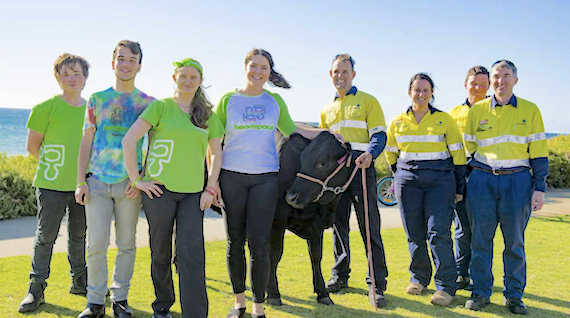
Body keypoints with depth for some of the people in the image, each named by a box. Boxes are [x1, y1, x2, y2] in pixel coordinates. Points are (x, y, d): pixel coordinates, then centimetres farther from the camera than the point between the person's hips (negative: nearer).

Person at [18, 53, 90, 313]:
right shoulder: (46, 107, -6)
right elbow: (32, 146, 0)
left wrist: (77, 166, 8)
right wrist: (53, 165, 6)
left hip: (83, 184, 4)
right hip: (52, 184, -4)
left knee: (79, 235, 15)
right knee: (46, 235, 3)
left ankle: (79, 281, 29)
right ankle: (36, 289, 15)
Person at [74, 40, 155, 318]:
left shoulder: (147, 103, 5)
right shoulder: (97, 99, 9)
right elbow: (86, 142, 8)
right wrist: (80, 181, 1)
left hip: (129, 183, 0)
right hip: (97, 181, 1)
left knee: (126, 243, 6)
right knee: (96, 243, 0)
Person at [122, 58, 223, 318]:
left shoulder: (208, 115, 11)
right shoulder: (160, 107, 0)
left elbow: (217, 153, 17)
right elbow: (129, 140, -7)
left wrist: (210, 189, 6)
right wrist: (136, 179, -9)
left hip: (193, 194, 2)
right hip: (160, 189, -2)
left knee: (192, 253, -6)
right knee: (161, 253, 9)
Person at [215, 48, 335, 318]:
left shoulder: (275, 101, 10)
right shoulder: (228, 100, 4)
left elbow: (292, 131, 19)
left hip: (266, 178, 0)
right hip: (232, 177, 0)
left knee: (259, 244, -4)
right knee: (235, 242, 8)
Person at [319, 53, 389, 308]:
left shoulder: (368, 101, 6)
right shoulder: (327, 110, 21)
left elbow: (379, 135, -3)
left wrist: (370, 154, -22)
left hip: (361, 168, -5)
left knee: (370, 228, -7)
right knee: (338, 225, 11)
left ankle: (377, 285, -3)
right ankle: (340, 276, 24)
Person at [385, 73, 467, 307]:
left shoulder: (444, 119, 2)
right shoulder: (398, 122, 9)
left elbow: (458, 154, 4)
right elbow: (391, 154, 21)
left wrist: (459, 188, 3)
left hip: (440, 181, -2)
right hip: (408, 181, 3)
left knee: (438, 232, -9)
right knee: (414, 233, 6)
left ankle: (446, 286, 0)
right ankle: (419, 278, 24)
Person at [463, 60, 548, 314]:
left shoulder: (530, 110, 6)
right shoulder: (476, 111, 8)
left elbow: (539, 153, 5)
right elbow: (466, 150, 12)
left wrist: (539, 188, -2)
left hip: (517, 181, -1)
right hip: (482, 180, 1)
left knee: (514, 241, 4)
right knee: (480, 239, 2)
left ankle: (514, 295, 17)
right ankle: (480, 292, 14)